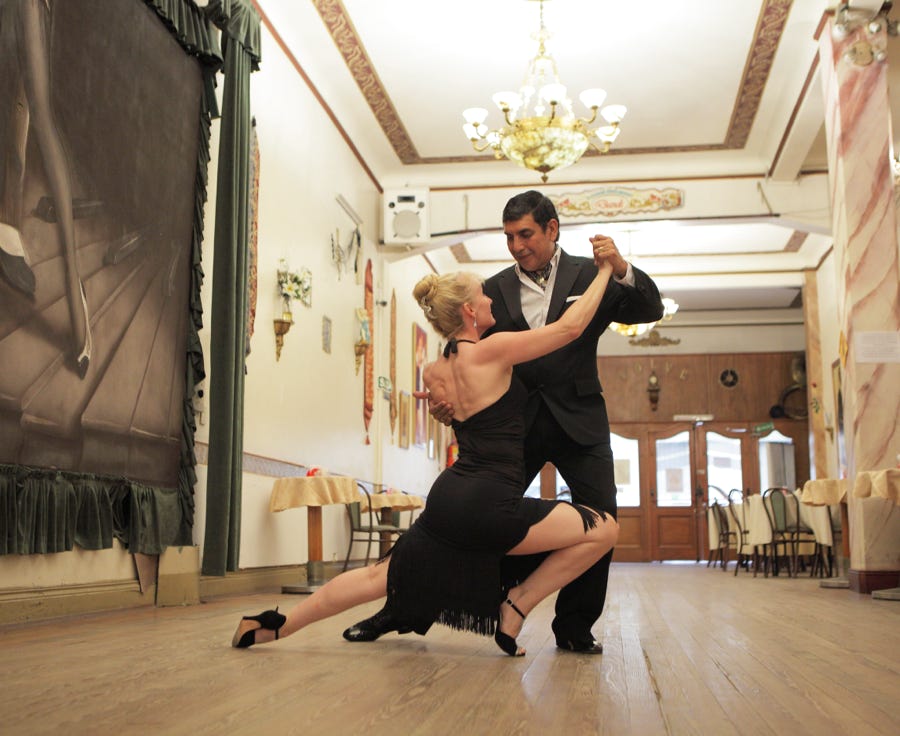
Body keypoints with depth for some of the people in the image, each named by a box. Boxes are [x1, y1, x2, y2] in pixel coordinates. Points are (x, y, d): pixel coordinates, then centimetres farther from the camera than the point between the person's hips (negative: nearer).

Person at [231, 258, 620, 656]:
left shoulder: (435, 371, 11)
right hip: (486, 505, -8)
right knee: (604, 530, 0)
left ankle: (273, 625, 23)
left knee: (380, 577, 22)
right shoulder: (491, 350, -10)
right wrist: (605, 270, 5)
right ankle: (516, 606, 4)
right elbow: (570, 326, -5)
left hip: (447, 499, 8)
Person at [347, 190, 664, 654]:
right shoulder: (495, 290, 8)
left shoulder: (589, 276, 4)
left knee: (601, 517, -10)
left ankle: (574, 627, 7)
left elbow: (650, 310, -4)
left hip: (578, 419, 0)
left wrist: (622, 269, -23)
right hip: (515, 421, 1)